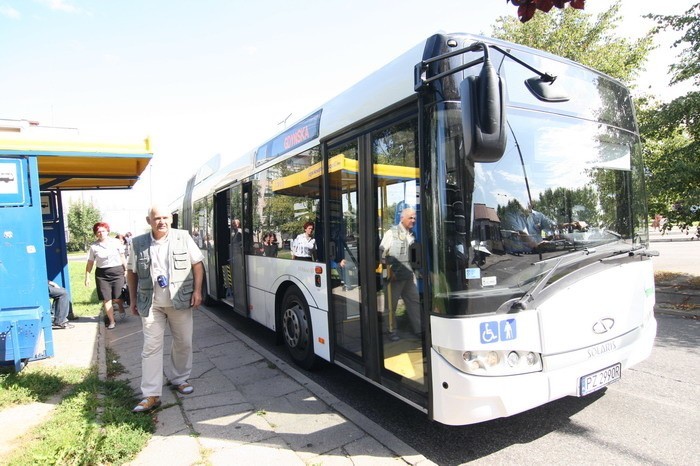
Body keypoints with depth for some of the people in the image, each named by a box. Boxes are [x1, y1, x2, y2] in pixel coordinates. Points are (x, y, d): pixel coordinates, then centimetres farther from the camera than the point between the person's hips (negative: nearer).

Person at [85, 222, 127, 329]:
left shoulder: (116, 242, 1)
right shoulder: (93, 246, 2)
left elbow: (122, 257, 8)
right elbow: (90, 263, 6)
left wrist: (126, 269, 7)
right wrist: (87, 277, 3)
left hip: (117, 272, -1)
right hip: (102, 274, 1)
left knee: (117, 297, -2)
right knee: (106, 299, 0)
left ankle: (121, 307, 34)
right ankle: (112, 321, 12)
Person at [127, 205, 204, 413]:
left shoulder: (183, 237, -1)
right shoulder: (138, 243, 2)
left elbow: (197, 264, 2)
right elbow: (132, 273, 11)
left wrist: (197, 291, -4)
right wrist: (133, 299, 10)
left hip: (180, 302, 0)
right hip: (151, 304, 0)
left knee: (184, 343, 11)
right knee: (151, 348, 0)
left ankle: (179, 379, 32)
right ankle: (151, 395, 7)